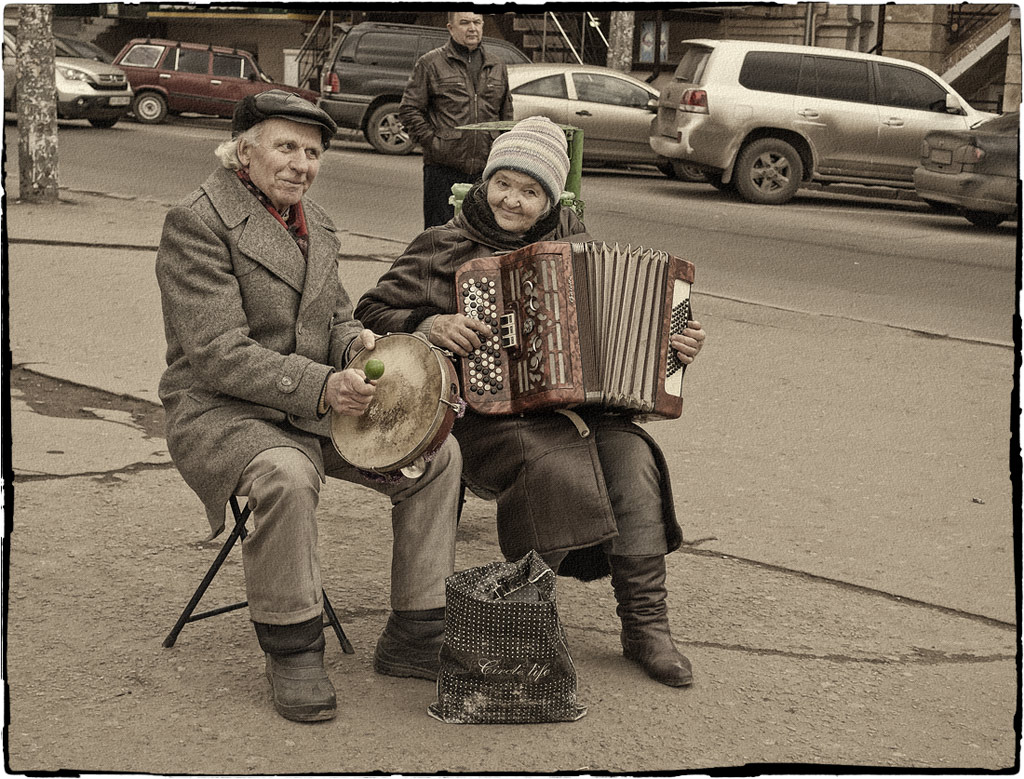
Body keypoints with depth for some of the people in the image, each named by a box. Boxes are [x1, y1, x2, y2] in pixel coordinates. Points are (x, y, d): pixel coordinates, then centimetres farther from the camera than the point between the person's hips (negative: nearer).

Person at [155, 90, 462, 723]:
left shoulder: (314, 222, 12)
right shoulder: (196, 223, -13)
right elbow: (217, 353, -21)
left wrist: (355, 342, -6)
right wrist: (321, 385, -30)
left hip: (316, 408, 8)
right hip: (221, 411, -7)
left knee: (439, 451, -7)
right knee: (288, 475, -38)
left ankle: (414, 635, 1)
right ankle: (293, 650, -17)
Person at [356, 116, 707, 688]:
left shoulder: (575, 243, 16)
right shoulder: (448, 248, 5)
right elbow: (373, 315, 3)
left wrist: (675, 345, 6)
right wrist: (429, 325, -15)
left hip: (577, 404, 3)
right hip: (487, 412, -3)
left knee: (632, 459, -25)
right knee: (552, 467, -33)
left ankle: (646, 625, -18)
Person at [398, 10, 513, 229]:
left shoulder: (497, 67, 16)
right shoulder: (430, 63, 2)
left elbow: (506, 115, 23)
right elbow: (409, 110, 0)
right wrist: (432, 142, -8)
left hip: (486, 170, 4)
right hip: (443, 170, -4)